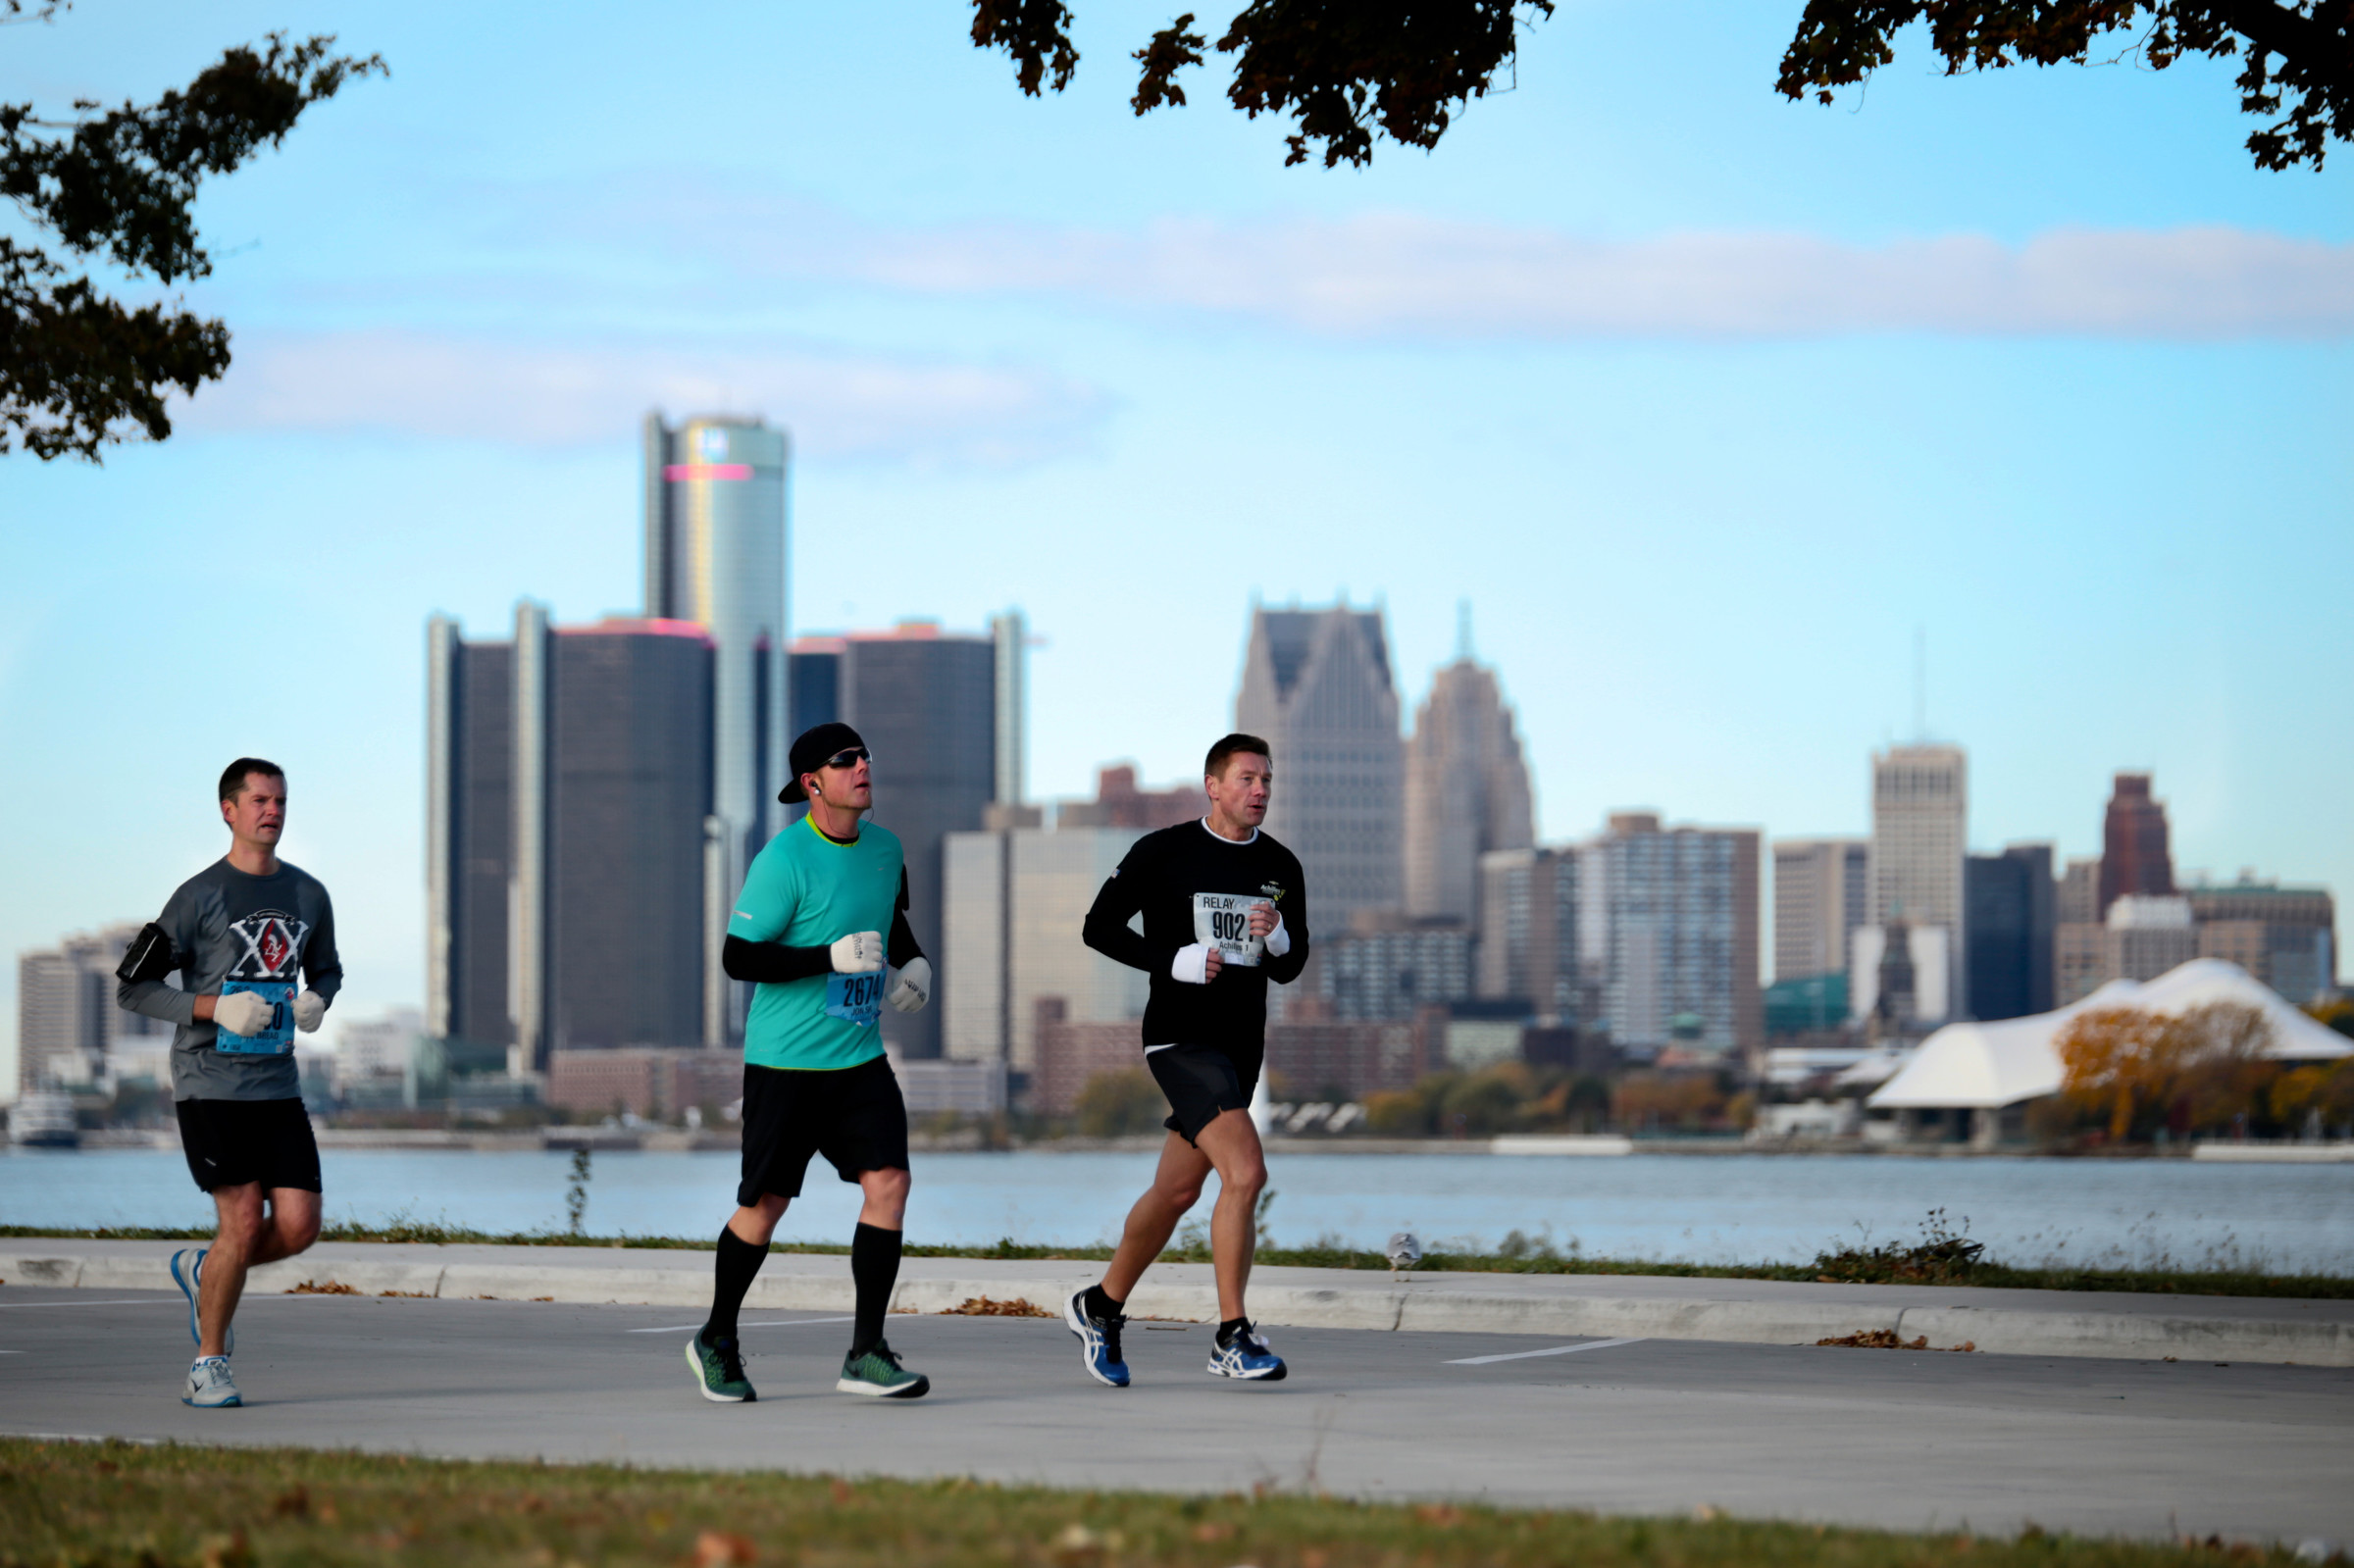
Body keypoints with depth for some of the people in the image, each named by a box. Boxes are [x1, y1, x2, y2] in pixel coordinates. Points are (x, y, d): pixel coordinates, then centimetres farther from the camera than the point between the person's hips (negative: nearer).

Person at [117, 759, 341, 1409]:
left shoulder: (308, 895, 10)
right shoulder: (201, 896, -5)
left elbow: (326, 969, 27)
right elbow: (131, 987, -3)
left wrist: (315, 1001, 3)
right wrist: (216, 1008, -15)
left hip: (277, 1087, 5)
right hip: (209, 1084, -5)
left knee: (299, 1226, -5)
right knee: (243, 1223, -12)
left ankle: (201, 1271, 25)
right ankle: (208, 1367, 4)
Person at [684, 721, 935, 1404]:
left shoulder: (884, 847, 7)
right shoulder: (784, 859, -15)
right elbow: (737, 957, -17)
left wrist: (912, 961, 9)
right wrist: (831, 958, -23)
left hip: (859, 1055, 5)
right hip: (784, 1060, -5)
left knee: (888, 1181, -10)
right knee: (764, 1203, 3)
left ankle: (865, 1356, -7)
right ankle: (717, 1343, 24)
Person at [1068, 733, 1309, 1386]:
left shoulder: (1281, 868, 9)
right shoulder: (1163, 853, -6)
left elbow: (1289, 970, 14)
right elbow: (1100, 926, -3)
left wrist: (1278, 938, -9)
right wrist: (1174, 961, -16)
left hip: (1240, 1048, 6)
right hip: (1181, 1038, -6)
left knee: (1177, 1191, 14)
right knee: (1245, 1170, -21)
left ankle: (1100, 1307, 33)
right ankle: (1232, 1338, -15)